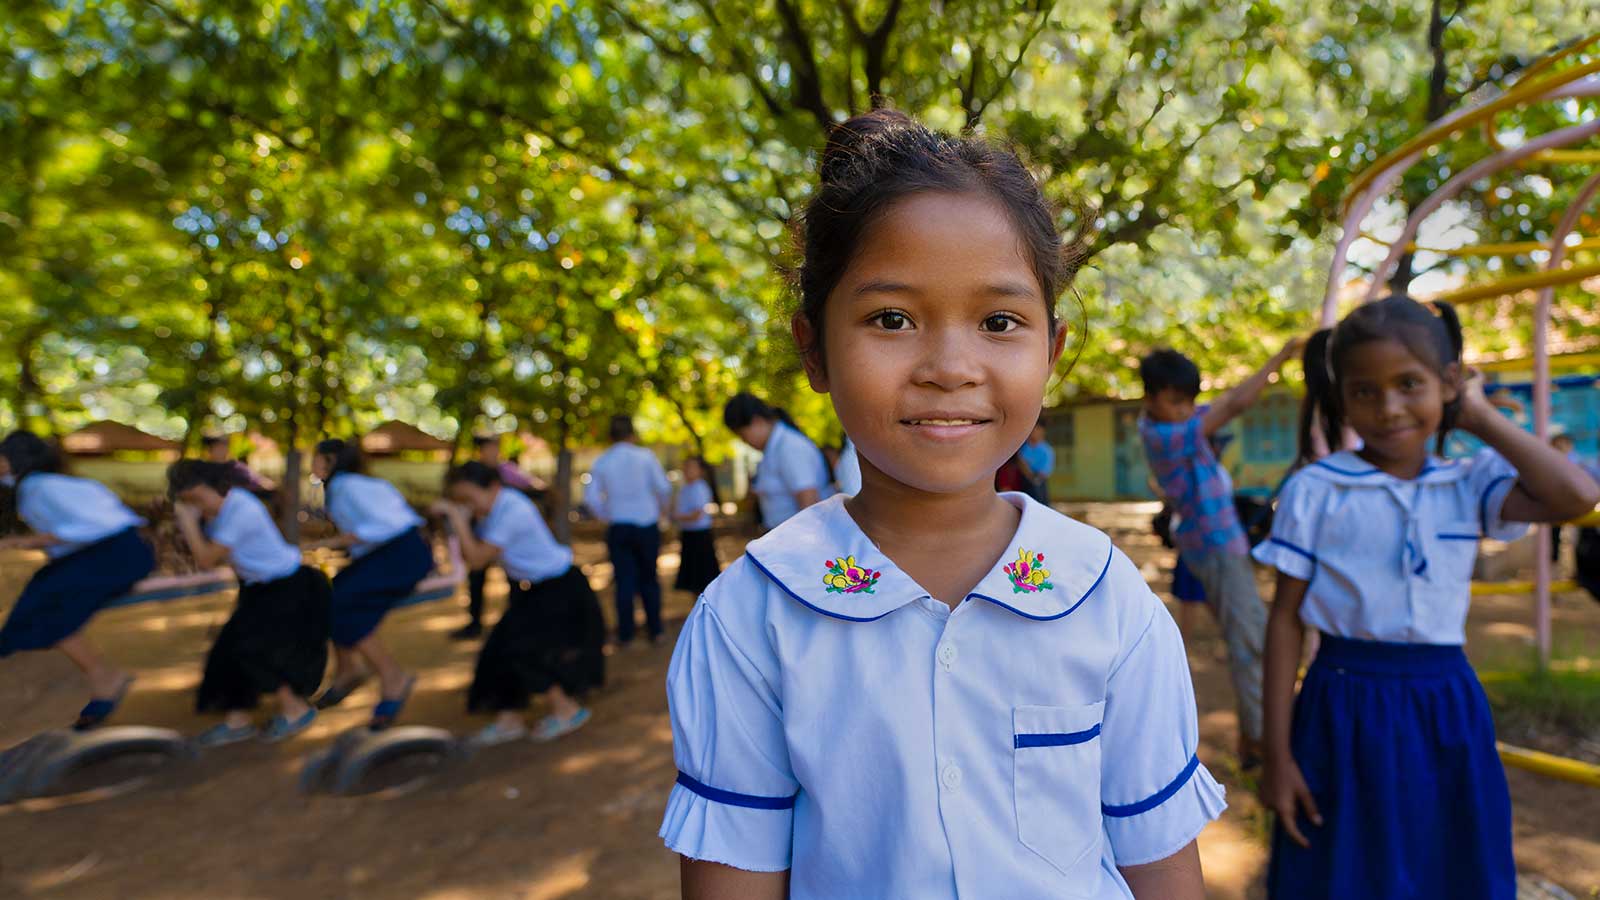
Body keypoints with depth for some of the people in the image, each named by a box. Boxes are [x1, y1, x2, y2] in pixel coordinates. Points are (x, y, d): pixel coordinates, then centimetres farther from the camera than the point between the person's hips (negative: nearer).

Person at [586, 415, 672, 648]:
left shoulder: (601, 462, 2)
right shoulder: (645, 456, -5)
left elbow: (591, 497, -2)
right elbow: (664, 487, -9)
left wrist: (606, 517, 12)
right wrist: (660, 507, 9)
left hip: (618, 526, 1)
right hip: (647, 524, -1)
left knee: (624, 580, 6)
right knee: (649, 578, 10)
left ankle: (626, 635, 7)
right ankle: (655, 632, 13)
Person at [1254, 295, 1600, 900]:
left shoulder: (1471, 483, 1)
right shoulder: (1314, 491, -8)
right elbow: (1286, 619, -7)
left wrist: (1478, 416, -7)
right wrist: (1278, 755, -8)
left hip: (1447, 711, 3)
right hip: (1345, 709, -3)